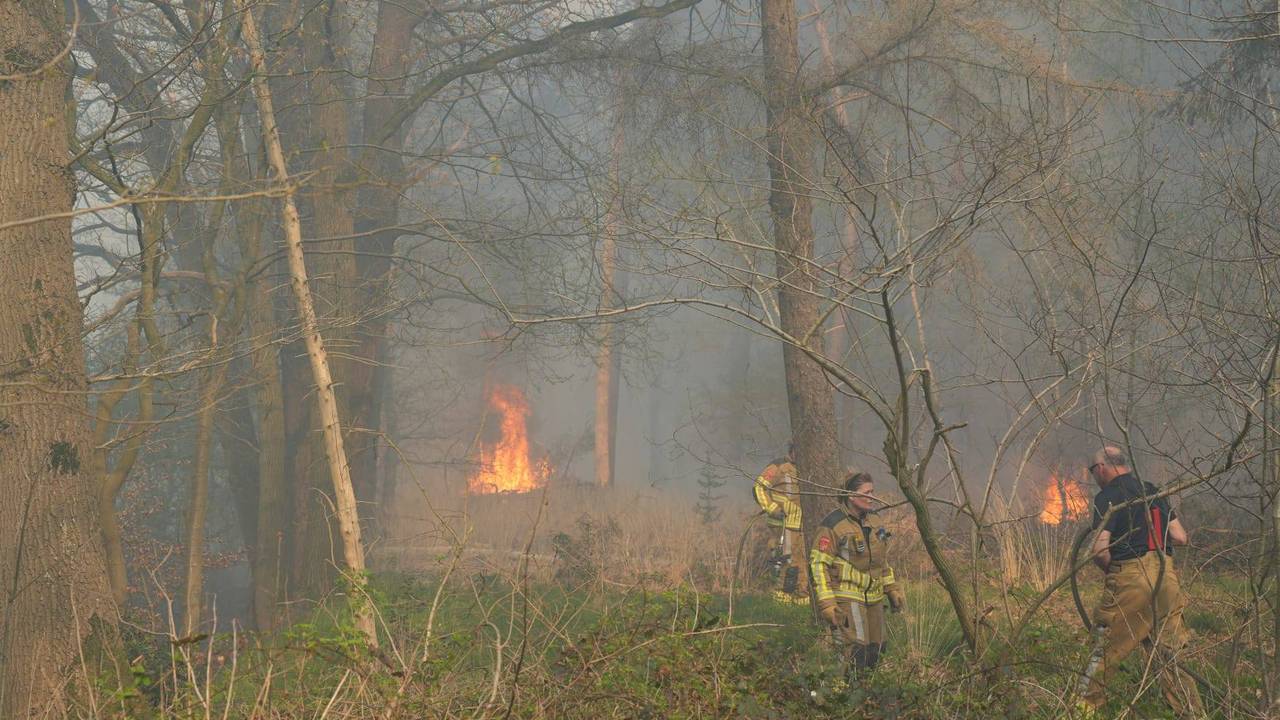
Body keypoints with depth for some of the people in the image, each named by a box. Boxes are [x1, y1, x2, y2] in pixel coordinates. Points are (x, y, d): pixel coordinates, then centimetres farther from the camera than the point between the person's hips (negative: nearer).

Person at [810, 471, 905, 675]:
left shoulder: (874, 520, 12)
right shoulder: (832, 526, -13)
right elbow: (818, 564, -14)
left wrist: (892, 588, 22)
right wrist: (826, 602, -19)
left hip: (874, 597, 8)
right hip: (847, 598, -8)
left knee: (876, 650, 10)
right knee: (855, 650, -16)